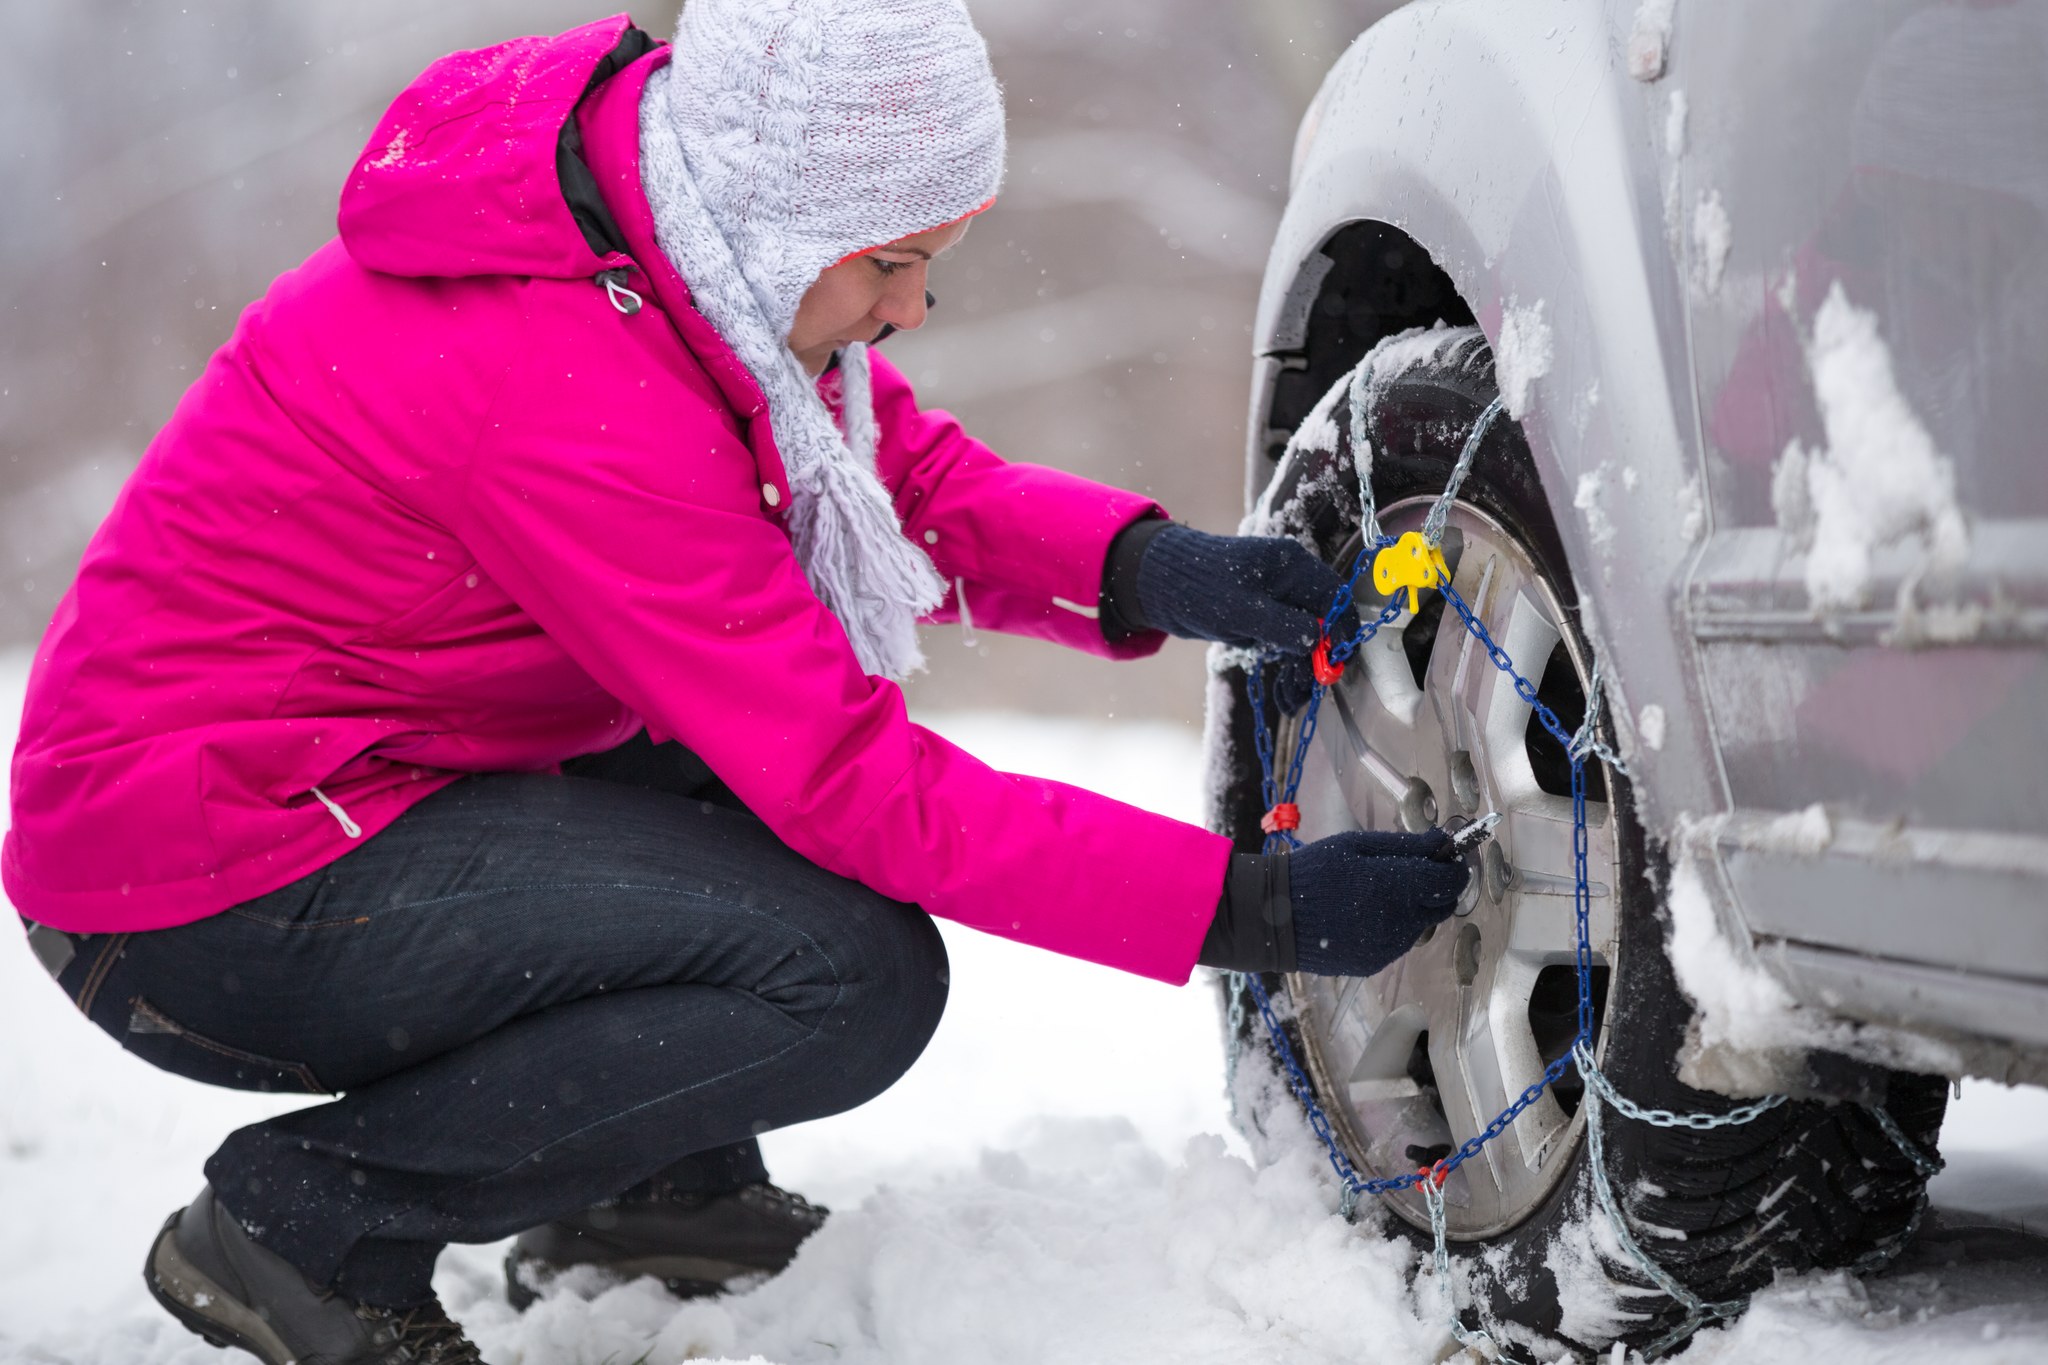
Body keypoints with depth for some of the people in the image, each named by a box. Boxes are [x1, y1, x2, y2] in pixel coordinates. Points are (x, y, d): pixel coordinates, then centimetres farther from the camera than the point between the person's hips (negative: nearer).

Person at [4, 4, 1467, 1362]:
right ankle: (306, 1222, -7)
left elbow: (908, 472, 7)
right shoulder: (576, 402, -29)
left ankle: (653, 1193, 14)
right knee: (859, 977, -20)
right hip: (203, 903, -10)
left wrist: (1145, 569, -12)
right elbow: (861, 791, -26)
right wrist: (1251, 910, -23)